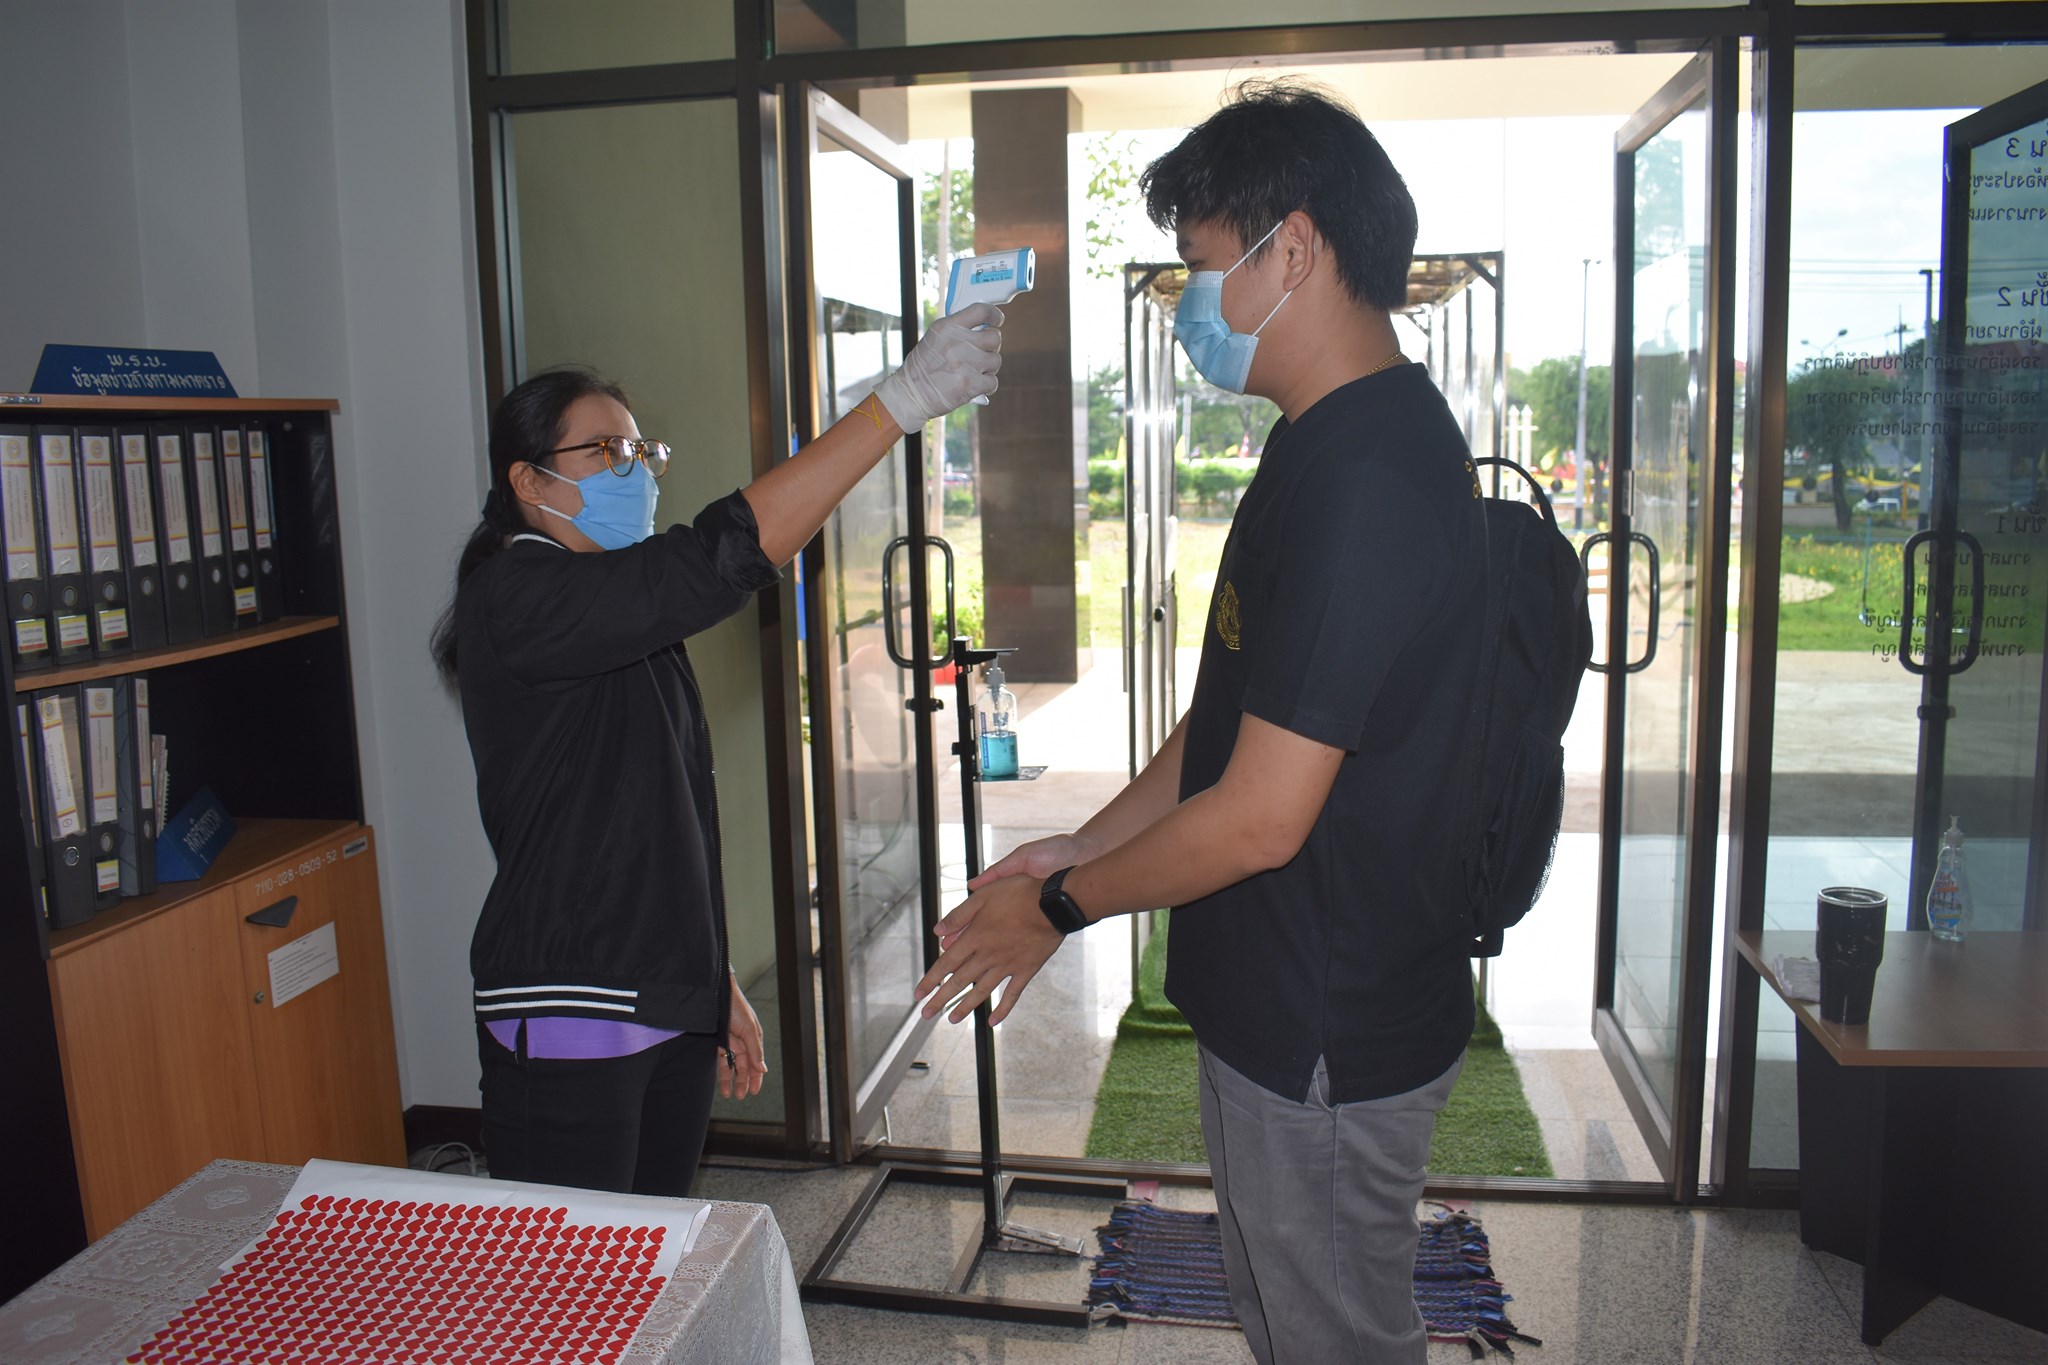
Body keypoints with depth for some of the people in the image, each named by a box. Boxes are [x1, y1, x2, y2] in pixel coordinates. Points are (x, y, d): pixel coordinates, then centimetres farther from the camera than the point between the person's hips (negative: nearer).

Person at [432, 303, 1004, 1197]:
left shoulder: (627, 619, 15)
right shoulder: (516, 598, -15)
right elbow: (722, 557, -29)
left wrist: (718, 988, 19)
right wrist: (901, 401, -30)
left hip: (668, 1005, 9)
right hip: (564, 1021, -9)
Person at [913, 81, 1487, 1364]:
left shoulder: (1366, 477, -27)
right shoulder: (1340, 442, 8)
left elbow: (1259, 817, -27)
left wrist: (1058, 906, -12)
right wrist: (1084, 847, 9)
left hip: (1331, 1040, -9)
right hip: (1280, 1005, 9)